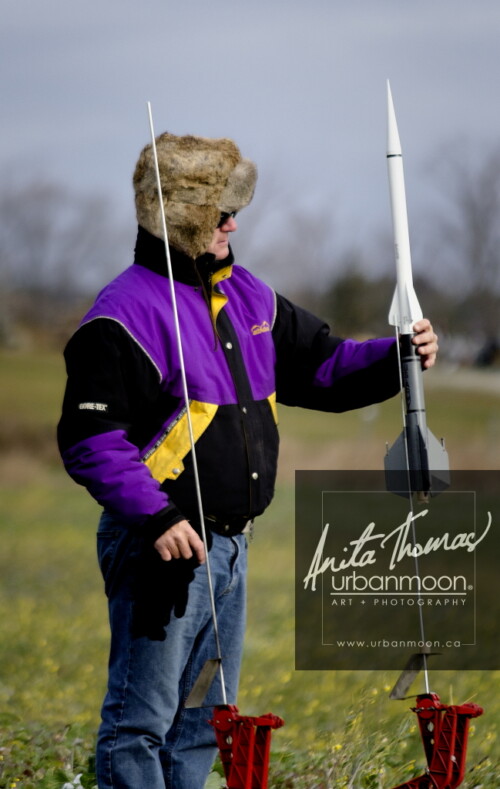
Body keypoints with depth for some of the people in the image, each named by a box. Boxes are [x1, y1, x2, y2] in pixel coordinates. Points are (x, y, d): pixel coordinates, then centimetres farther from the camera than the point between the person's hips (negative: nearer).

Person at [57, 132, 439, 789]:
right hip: (163, 548, -9)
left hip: (229, 548, 9)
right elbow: (88, 440, -17)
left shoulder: (248, 296, 12)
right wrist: (155, 516, -26)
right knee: (140, 722, -4)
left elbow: (322, 366, 18)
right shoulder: (127, 315, -14)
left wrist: (397, 359, 0)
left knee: (205, 720, 15)